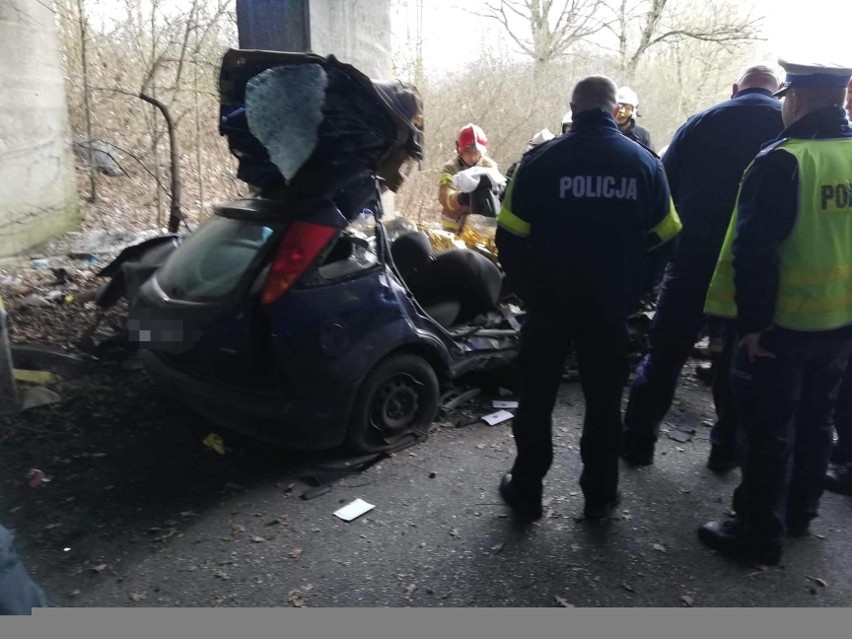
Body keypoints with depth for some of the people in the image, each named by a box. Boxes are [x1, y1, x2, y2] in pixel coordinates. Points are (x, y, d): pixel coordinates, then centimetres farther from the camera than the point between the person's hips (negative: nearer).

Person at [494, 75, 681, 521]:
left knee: (537, 398, 12)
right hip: (611, 305, 2)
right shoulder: (644, 162, -1)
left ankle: (526, 492, 23)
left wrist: (526, 288, 5)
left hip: (550, 301, -2)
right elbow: (663, 236, 3)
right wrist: (630, 289, 14)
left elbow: (511, 235, -9)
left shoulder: (541, 160, -9)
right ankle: (599, 495, 27)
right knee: (604, 401, 15)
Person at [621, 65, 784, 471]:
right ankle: (727, 449, 21)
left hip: (695, 258, 0)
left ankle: (637, 441, 15)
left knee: (665, 352, 10)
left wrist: (673, 244, 11)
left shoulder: (701, 123, 4)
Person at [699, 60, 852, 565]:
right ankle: (800, 512, 37)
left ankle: (761, 534, 16)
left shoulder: (782, 161, -18)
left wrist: (752, 323, -17)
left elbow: (755, 251, -23)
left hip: (787, 320, -7)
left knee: (771, 428, 4)